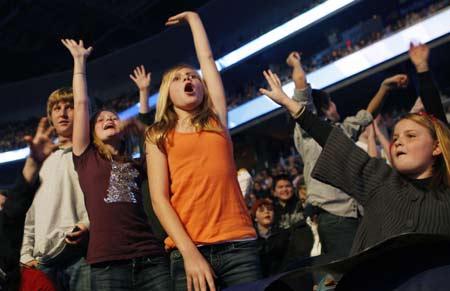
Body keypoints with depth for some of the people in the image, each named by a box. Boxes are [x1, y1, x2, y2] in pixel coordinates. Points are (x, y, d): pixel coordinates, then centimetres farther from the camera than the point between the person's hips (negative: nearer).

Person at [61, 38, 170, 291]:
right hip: (107, 264, -2)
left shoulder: (134, 167, 19)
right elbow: (81, 104, 13)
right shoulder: (86, 158, 13)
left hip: (151, 260, 2)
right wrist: (79, 60, 21)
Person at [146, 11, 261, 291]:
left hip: (238, 244, 1)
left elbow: (207, 57, 21)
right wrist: (190, 253, -11)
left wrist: (192, 17, 35)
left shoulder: (216, 121, 15)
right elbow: (159, 199, 0)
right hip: (188, 250, -1)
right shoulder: (159, 136, 11)